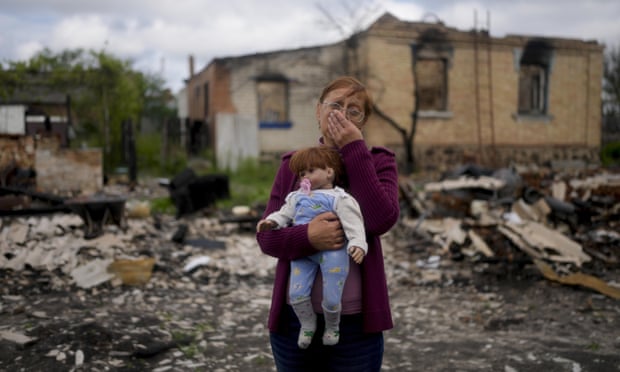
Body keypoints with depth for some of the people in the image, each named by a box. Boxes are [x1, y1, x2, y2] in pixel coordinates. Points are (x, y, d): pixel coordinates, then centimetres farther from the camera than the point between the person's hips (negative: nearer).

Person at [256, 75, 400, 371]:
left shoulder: (378, 162, -1)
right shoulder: (292, 165, 4)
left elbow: (381, 220, -18)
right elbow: (266, 235, -1)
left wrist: (354, 150, -15)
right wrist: (307, 236, -21)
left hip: (355, 319, -1)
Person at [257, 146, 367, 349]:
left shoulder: (339, 199, -3)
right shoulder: (297, 197, 16)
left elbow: (353, 224, -11)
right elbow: (284, 215, 19)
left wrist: (358, 244, -25)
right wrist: (271, 221, -1)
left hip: (331, 251, -5)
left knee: (331, 298, -5)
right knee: (296, 294, -2)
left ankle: (332, 326, 29)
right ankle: (307, 324, 27)